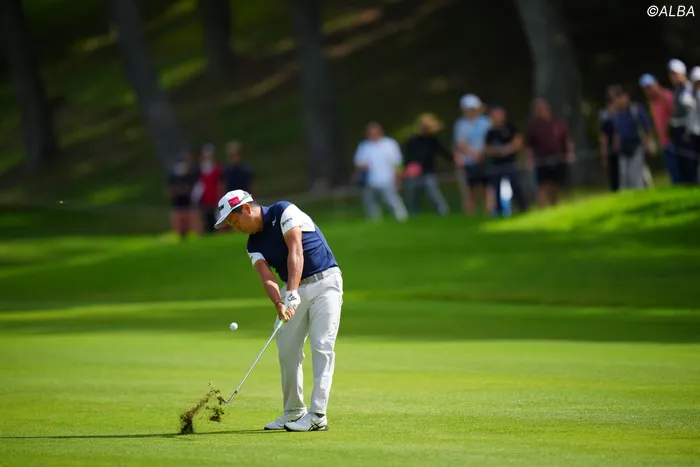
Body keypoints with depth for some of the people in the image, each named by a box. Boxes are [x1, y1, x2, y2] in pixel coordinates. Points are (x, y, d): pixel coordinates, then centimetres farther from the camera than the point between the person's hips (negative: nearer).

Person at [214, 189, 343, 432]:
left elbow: (295, 252, -23)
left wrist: (292, 294, -33)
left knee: (321, 347, -13)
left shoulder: (284, 212, -12)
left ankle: (317, 415, -19)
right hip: (294, 290, 7)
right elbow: (266, 277, -11)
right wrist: (279, 304, -32)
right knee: (287, 350, 3)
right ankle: (293, 412, 16)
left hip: (325, 282, -7)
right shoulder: (254, 245, 6)